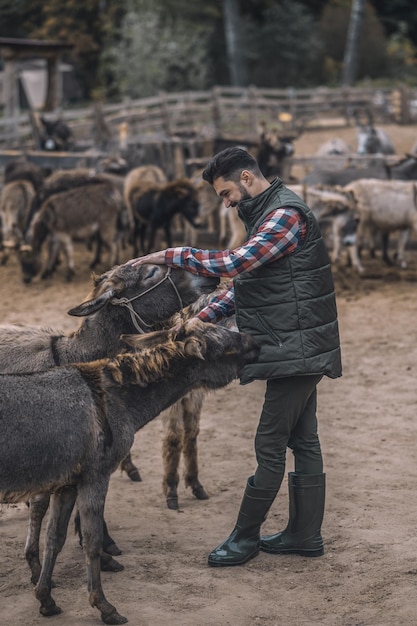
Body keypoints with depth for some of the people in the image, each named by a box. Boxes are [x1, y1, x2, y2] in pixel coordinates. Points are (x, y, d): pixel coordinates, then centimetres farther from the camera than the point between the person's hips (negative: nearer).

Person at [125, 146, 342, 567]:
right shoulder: (266, 216, 17)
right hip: (298, 351, 10)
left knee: (270, 445, -2)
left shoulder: (286, 214, -16)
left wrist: (169, 256, -21)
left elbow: (236, 263, -27)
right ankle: (305, 534, 21)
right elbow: (244, 282, 17)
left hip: (296, 348, -10)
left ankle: (246, 535, 7)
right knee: (302, 440, 13)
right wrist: (203, 317, 4)